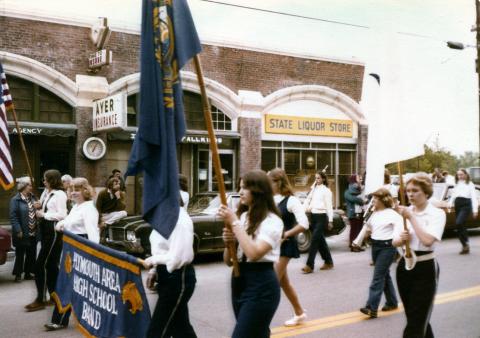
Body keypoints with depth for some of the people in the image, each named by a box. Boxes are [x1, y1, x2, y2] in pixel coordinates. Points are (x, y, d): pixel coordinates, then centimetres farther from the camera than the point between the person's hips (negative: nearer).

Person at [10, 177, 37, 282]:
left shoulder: (32, 197, 8)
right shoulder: (15, 199, -12)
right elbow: (13, 217, -15)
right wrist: (18, 231, -20)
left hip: (33, 232, 6)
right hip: (23, 233, -6)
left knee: (31, 254, 13)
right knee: (20, 254, 6)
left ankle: (28, 273, 26)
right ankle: (18, 274, 17)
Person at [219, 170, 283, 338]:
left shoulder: (272, 220, -10)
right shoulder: (242, 216, 10)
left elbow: (254, 253, -25)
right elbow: (228, 261, 12)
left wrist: (235, 222, -19)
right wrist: (228, 243, -9)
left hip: (261, 285, -8)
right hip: (239, 282, 8)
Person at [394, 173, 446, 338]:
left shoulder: (437, 213, -10)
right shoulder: (404, 212, 5)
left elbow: (427, 240, -25)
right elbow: (394, 242, 7)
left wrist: (411, 217, -21)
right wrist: (401, 239, -15)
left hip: (425, 270, -5)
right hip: (404, 266, 6)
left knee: (415, 324, -4)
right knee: (417, 318, 18)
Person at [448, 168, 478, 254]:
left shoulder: (470, 184, 3)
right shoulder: (457, 184, 20)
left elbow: (474, 197, -4)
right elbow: (453, 195, 19)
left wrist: (475, 209, -13)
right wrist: (450, 204, 0)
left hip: (466, 205, -6)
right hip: (457, 205, 6)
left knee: (459, 223, -23)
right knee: (460, 225, 5)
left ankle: (466, 243, -9)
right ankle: (465, 246, 13)